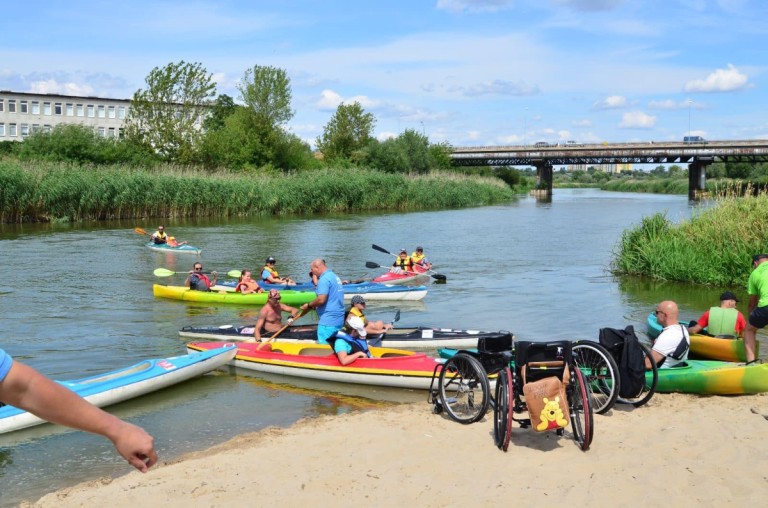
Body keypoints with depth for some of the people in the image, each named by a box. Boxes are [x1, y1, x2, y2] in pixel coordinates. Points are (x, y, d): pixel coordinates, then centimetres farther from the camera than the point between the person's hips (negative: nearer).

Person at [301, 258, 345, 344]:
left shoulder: (324, 279, -14)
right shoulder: (335, 277, 16)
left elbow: (321, 299, -23)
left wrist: (309, 305, -6)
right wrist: (313, 305, 17)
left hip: (328, 321, -9)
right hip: (339, 320, 9)